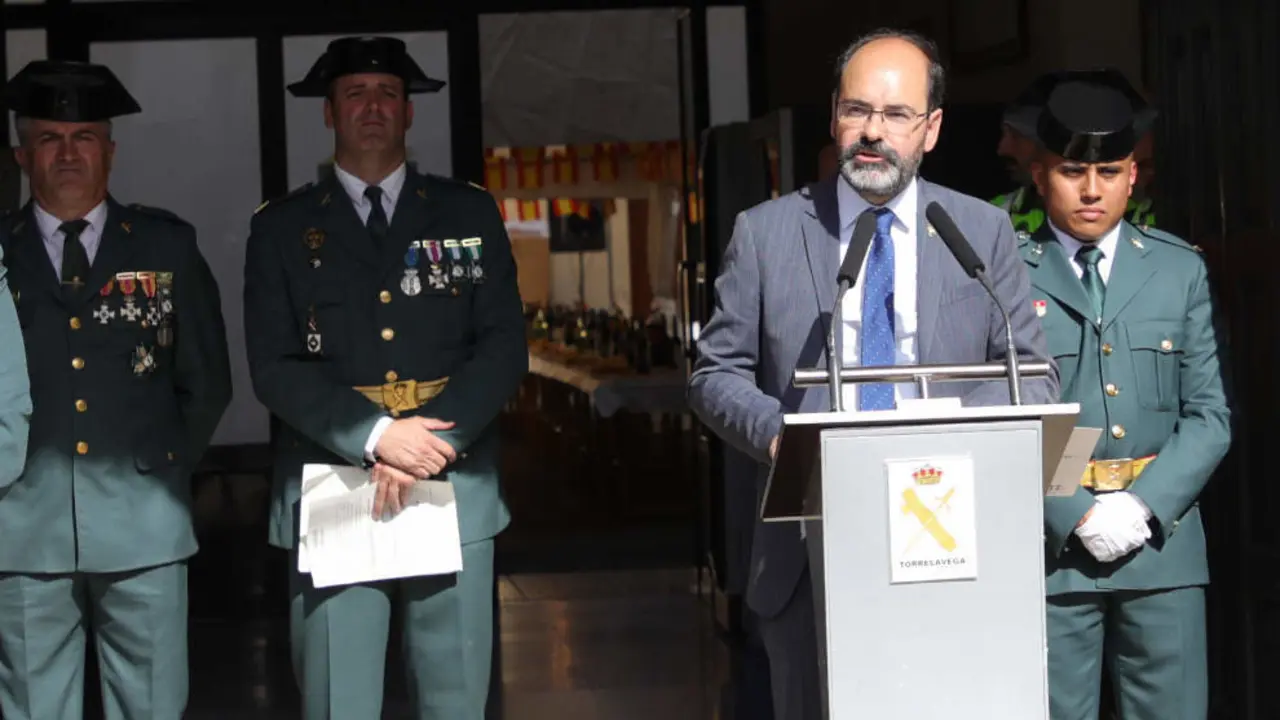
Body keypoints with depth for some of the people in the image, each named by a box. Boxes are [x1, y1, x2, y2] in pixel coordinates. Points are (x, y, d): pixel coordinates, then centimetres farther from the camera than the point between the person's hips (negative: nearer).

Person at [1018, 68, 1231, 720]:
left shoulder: (1179, 271, 11)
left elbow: (1209, 415, 7)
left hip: (1161, 542, 2)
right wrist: (1075, 515, -12)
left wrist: (1144, 507, -7)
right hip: (1051, 543, -2)